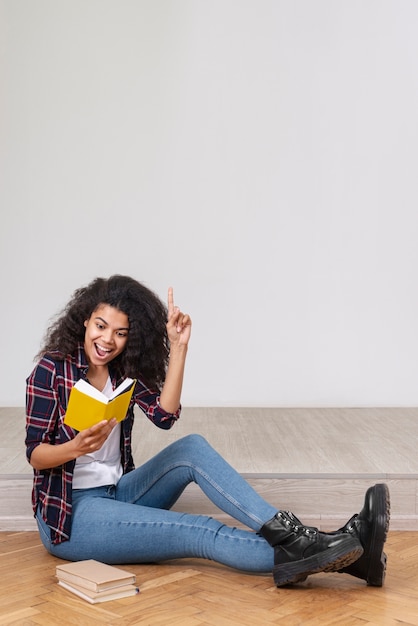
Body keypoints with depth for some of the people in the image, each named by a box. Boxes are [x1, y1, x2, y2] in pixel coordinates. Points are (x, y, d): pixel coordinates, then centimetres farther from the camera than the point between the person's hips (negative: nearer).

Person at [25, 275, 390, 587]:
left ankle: (291, 535, -30)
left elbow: (165, 415, -11)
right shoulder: (52, 368, -10)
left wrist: (178, 346, -18)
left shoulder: (123, 369, 6)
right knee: (199, 532, -24)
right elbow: (35, 454, -12)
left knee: (191, 449, -21)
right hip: (69, 512, -5)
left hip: (117, 493, 6)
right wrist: (77, 447, -33)